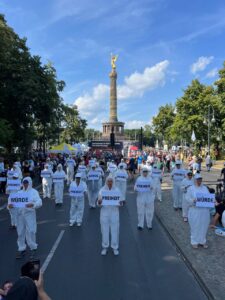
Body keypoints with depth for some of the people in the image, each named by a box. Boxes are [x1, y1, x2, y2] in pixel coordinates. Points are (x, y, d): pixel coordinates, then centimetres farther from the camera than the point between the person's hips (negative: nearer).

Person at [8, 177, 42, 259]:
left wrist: (32, 204, -30)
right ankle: (21, 249, 23)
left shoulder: (34, 192, 1)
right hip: (20, 214, 5)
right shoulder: (19, 192, 16)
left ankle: (33, 248, 12)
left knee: (30, 232, -5)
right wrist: (10, 205, -14)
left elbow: (39, 202, -11)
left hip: (29, 214, -4)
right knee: (20, 232, 9)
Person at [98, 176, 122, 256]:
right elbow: (99, 203, -3)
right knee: (105, 230, 7)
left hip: (114, 212, 0)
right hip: (104, 212, 0)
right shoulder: (102, 190, -3)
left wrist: (120, 203, -22)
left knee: (115, 230, 5)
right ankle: (105, 247, 23)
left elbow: (119, 203, 1)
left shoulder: (117, 190, 0)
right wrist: (99, 202, -26)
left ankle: (115, 247, 21)